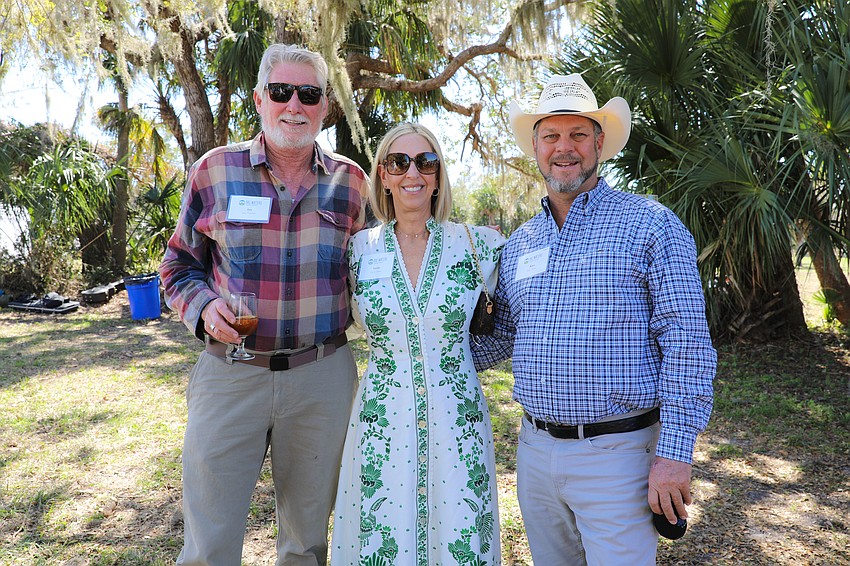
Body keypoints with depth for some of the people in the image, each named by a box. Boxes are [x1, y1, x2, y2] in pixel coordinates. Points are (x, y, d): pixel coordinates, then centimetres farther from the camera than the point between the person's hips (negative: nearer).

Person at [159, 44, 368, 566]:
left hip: (322, 376, 1)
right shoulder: (214, 170, 1)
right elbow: (179, 264, 8)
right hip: (228, 372, -1)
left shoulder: (351, 181, 4)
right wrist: (204, 307, -11)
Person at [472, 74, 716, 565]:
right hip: (535, 450, 6)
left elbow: (687, 343, -11)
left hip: (616, 452, -5)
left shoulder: (650, 224, -7)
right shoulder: (519, 244, 9)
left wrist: (675, 451, -16)